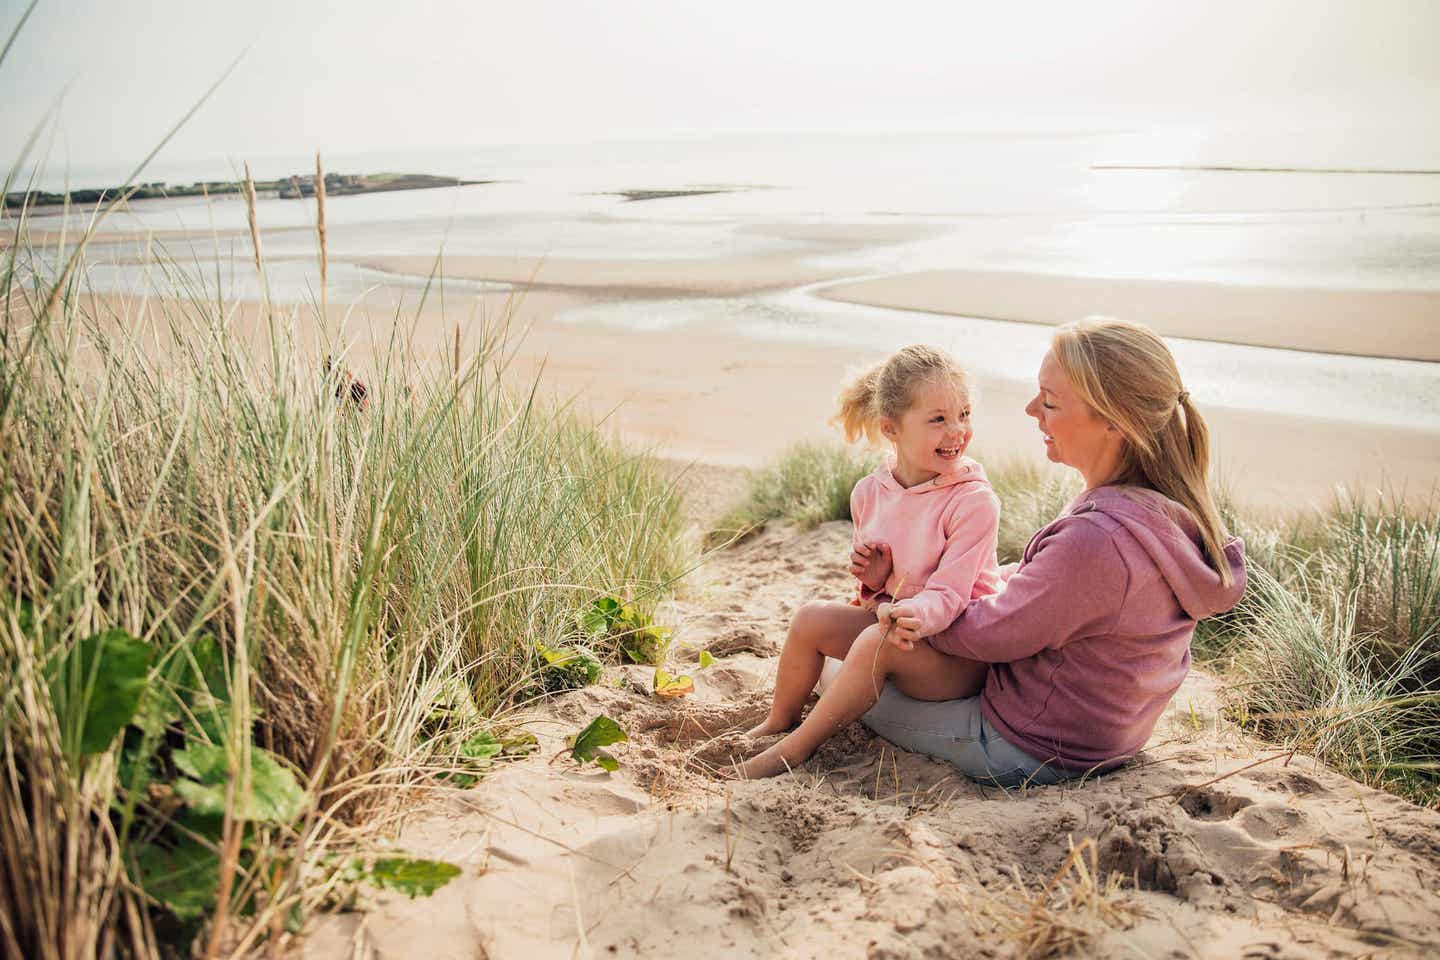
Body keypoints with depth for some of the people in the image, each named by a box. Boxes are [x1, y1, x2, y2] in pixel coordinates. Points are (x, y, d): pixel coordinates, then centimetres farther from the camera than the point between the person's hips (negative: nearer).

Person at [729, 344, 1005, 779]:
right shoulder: (870, 492, -1)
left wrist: (915, 615, -47)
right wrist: (873, 578, -12)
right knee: (811, 619, -10)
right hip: (891, 616, 6)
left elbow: (948, 593, -24)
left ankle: (795, 749, -17)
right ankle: (778, 723, 14)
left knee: (879, 641, -33)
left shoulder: (974, 501, -19)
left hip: (962, 654, -6)